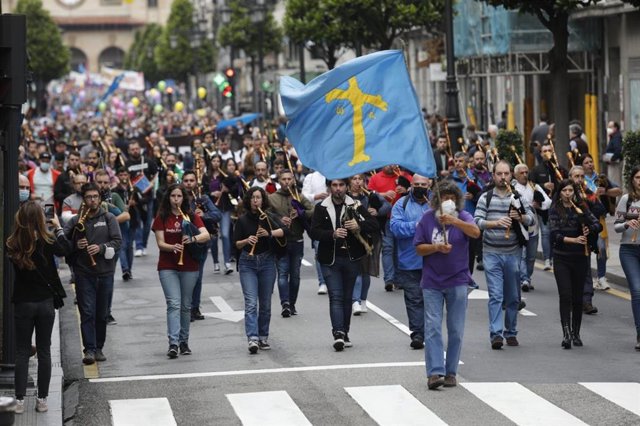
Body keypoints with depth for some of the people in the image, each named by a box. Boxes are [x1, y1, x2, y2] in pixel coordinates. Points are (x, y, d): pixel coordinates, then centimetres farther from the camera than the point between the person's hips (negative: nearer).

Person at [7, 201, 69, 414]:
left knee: (22, 352, 8)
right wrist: (58, 227, 17)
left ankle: (20, 400, 4)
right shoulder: (46, 241, -13)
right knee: (44, 351, 10)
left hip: (22, 303, 1)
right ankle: (42, 400, 12)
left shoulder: (12, 245, -11)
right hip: (45, 302, -1)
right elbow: (64, 250, 7)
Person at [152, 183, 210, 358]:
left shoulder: (191, 216, 4)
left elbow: (206, 235, -9)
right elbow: (160, 243, -4)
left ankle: (184, 341, 20)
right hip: (168, 267, -2)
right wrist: (173, 247, -25)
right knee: (173, 304, -13)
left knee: (186, 305, 9)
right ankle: (173, 343, -19)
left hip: (189, 266, 2)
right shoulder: (161, 218, 2)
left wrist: (193, 239, -29)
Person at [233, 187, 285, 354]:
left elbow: (282, 231, -12)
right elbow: (236, 244, 3)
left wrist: (269, 233, -30)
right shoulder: (242, 220, 1)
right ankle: (253, 339, -23)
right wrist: (246, 241, -17)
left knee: (265, 303, 8)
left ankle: (263, 338, 19)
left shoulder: (268, 218, 3)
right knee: (251, 303, -13)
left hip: (267, 262, 2)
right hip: (247, 263, -2)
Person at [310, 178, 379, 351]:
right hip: (330, 259, -2)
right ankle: (338, 333, -19)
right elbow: (313, 232, -8)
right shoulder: (321, 208, 1)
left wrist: (359, 226, -19)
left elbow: (374, 225, 0)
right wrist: (332, 234, -24)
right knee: (336, 296, -10)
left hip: (351, 258, 2)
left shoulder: (355, 206, 4)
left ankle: (344, 333, 18)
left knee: (347, 297, 10)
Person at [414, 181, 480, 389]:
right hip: (432, 282, 0)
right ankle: (435, 372, -10)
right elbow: (419, 248, 3)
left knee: (456, 330, 5)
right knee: (432, 327, -7)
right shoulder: (427, 218, 1)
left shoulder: (463, 217, -3)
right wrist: (436, 248, -16)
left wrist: (454, 221, -37)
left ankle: (451, 372, 13)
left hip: (457, 281, 0)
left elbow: (475, 233, -23)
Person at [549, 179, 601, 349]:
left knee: (577, 297, 7)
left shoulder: (581, 208, 5)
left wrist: (589, 229, -22)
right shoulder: (555, 210, 0)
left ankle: (575, 333, 18)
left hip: (580, 258, 2)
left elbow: (598, 225, -1)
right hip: (561, 258, -2)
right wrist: (574, 240, -22)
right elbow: (555, 234, -10)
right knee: (565, 296, -11)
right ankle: (566, 334, -14)